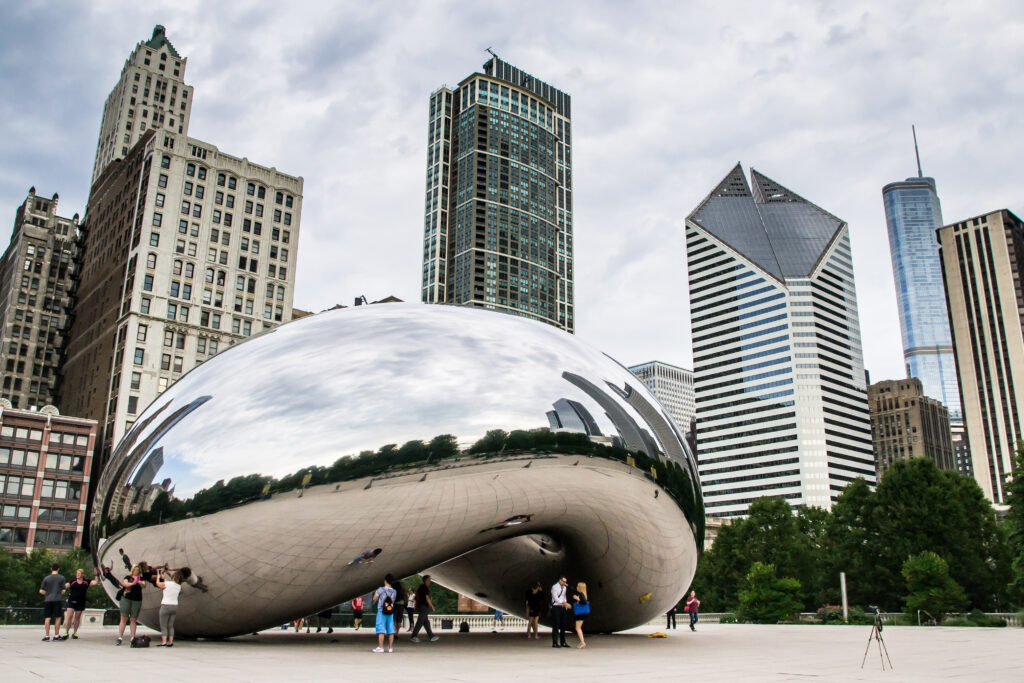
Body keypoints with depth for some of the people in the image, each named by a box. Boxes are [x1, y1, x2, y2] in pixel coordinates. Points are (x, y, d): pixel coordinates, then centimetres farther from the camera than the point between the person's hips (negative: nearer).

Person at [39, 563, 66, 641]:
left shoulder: (46, 578, 5)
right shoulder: (61, 578, 1)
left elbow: (41, 591, 3)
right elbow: (63, 591, -1)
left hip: (47, 600, 2)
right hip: (57, 600, -2)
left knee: (47, 618, 4)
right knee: (57, 618, 5)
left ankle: (46, 636, 3)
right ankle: (56, 635, 6)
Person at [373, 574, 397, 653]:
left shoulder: (381, 589, -9)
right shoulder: (393, 591, 3)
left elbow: (374, 599, 0)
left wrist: (376, 592, 18)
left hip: (381, 611, -4)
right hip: (390, 612, 4)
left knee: (381, 630, -3)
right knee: (391, 630, 7)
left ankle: (380, 647, -7)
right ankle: (390, 647, 10)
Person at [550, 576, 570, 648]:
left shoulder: (564, 587, 12)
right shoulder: (554, 587, -11)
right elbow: (555, 598, -20)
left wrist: (565, 605, 10)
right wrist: (564, 603, -28)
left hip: (562, 607, 7)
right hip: (556, 607, -7)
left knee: (563, 625, 7)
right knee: (556, 626, -7)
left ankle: (563, 642, 13)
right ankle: (555, 643, -3)